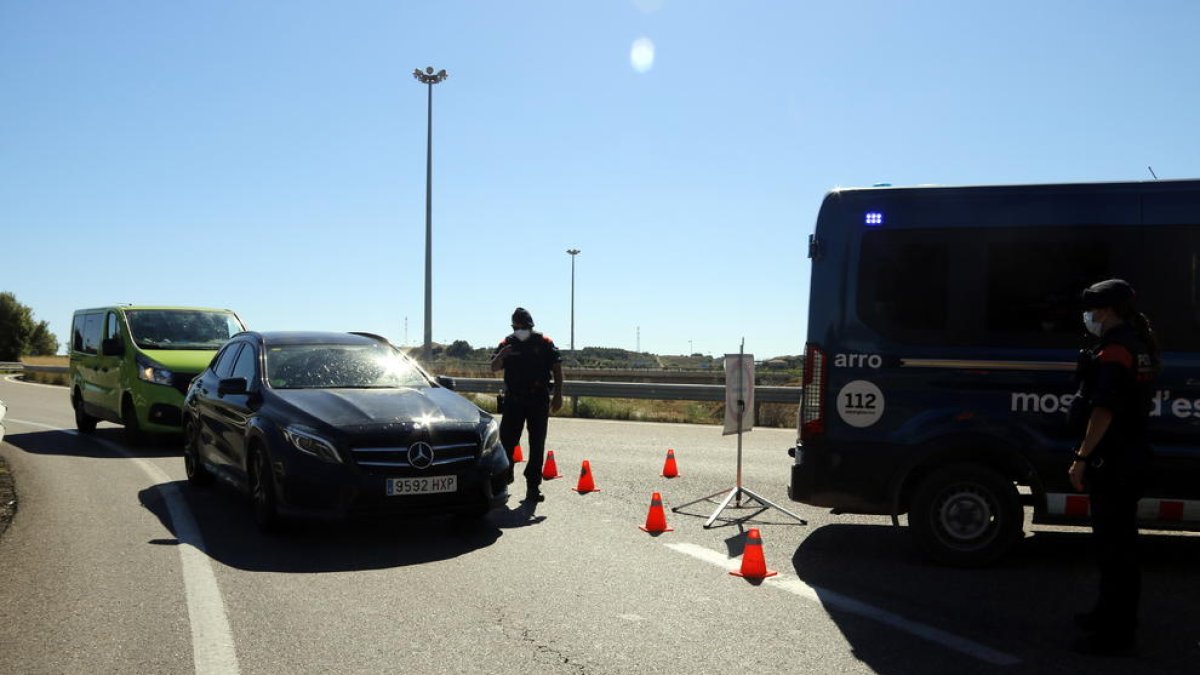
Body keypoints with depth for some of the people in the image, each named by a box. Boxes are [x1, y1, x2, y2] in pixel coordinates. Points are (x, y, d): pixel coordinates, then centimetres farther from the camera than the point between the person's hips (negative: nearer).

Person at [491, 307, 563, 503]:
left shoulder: (544, 343, 1)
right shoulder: (507, 344, 6)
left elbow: (557, 369, 3)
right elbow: (494, 368, 2)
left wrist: (558, 396, -3)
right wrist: (501, 356, -20)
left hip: (539, 400, -1)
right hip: (513, 399, 1)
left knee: (537, 445, 3)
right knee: (506, 440, -2)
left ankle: (533, 486, 9)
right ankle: (504, 476, 19)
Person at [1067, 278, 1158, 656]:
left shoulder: (1114, 350, -18)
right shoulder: (1139, 344, 15)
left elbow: (1104, 411, -25)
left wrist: (1081, 458, -23)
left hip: (1113, 462, -11)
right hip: (1132, 456, 11)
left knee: (1114, 544, -6)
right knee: (1118, 539, 20)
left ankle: (1117, 633, 0)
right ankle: (1112, 613, 34)